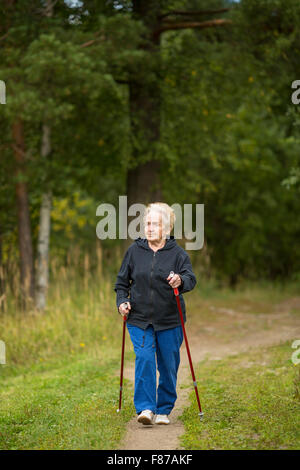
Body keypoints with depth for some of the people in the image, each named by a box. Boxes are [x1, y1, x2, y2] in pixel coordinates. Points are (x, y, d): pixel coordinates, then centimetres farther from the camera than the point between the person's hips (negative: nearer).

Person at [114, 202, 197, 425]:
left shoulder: (177, 253, -1)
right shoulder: (134, 250, 5)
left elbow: (191, 279, -14)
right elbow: (122, 281, 13)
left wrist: (181, 281, -37)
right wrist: (122, 301, -4)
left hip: (170, 322, -1)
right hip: (139, 319, 1)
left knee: (168, 366, 5)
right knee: (144, 359, -15)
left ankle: (164, 410, 20)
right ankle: (145, 408, -15)